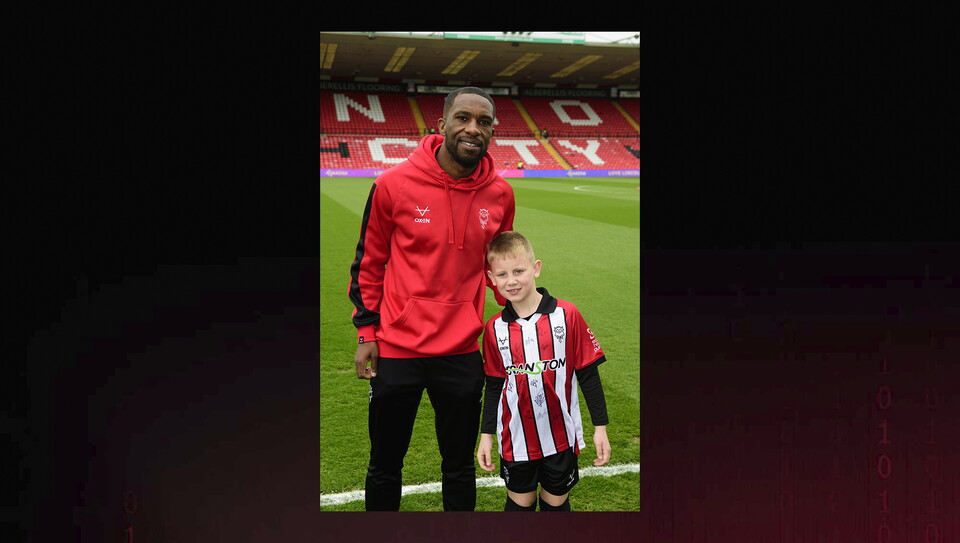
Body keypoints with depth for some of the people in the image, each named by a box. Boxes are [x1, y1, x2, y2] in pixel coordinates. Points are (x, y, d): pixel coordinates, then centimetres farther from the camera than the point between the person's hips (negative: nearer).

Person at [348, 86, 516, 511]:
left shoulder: (500, 194, -3)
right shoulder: (394, 185, -11)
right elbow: (369, 262, 0)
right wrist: (366, 332, -1)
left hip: (463, 354, 2)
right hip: (395, 352, -2)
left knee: (459, 467, 17)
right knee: (385, 466, 16)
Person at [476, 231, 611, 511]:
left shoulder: (566, 315, -11)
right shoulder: (495, 328, -4)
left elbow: (588, 374, -6)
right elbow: (494, 385, 5)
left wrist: (600, 426, -5)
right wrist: (486, 434, 6)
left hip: (561, 436, -1)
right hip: (516, 439, 1)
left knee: (557, 501, 14)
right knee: (520, 503, 14)